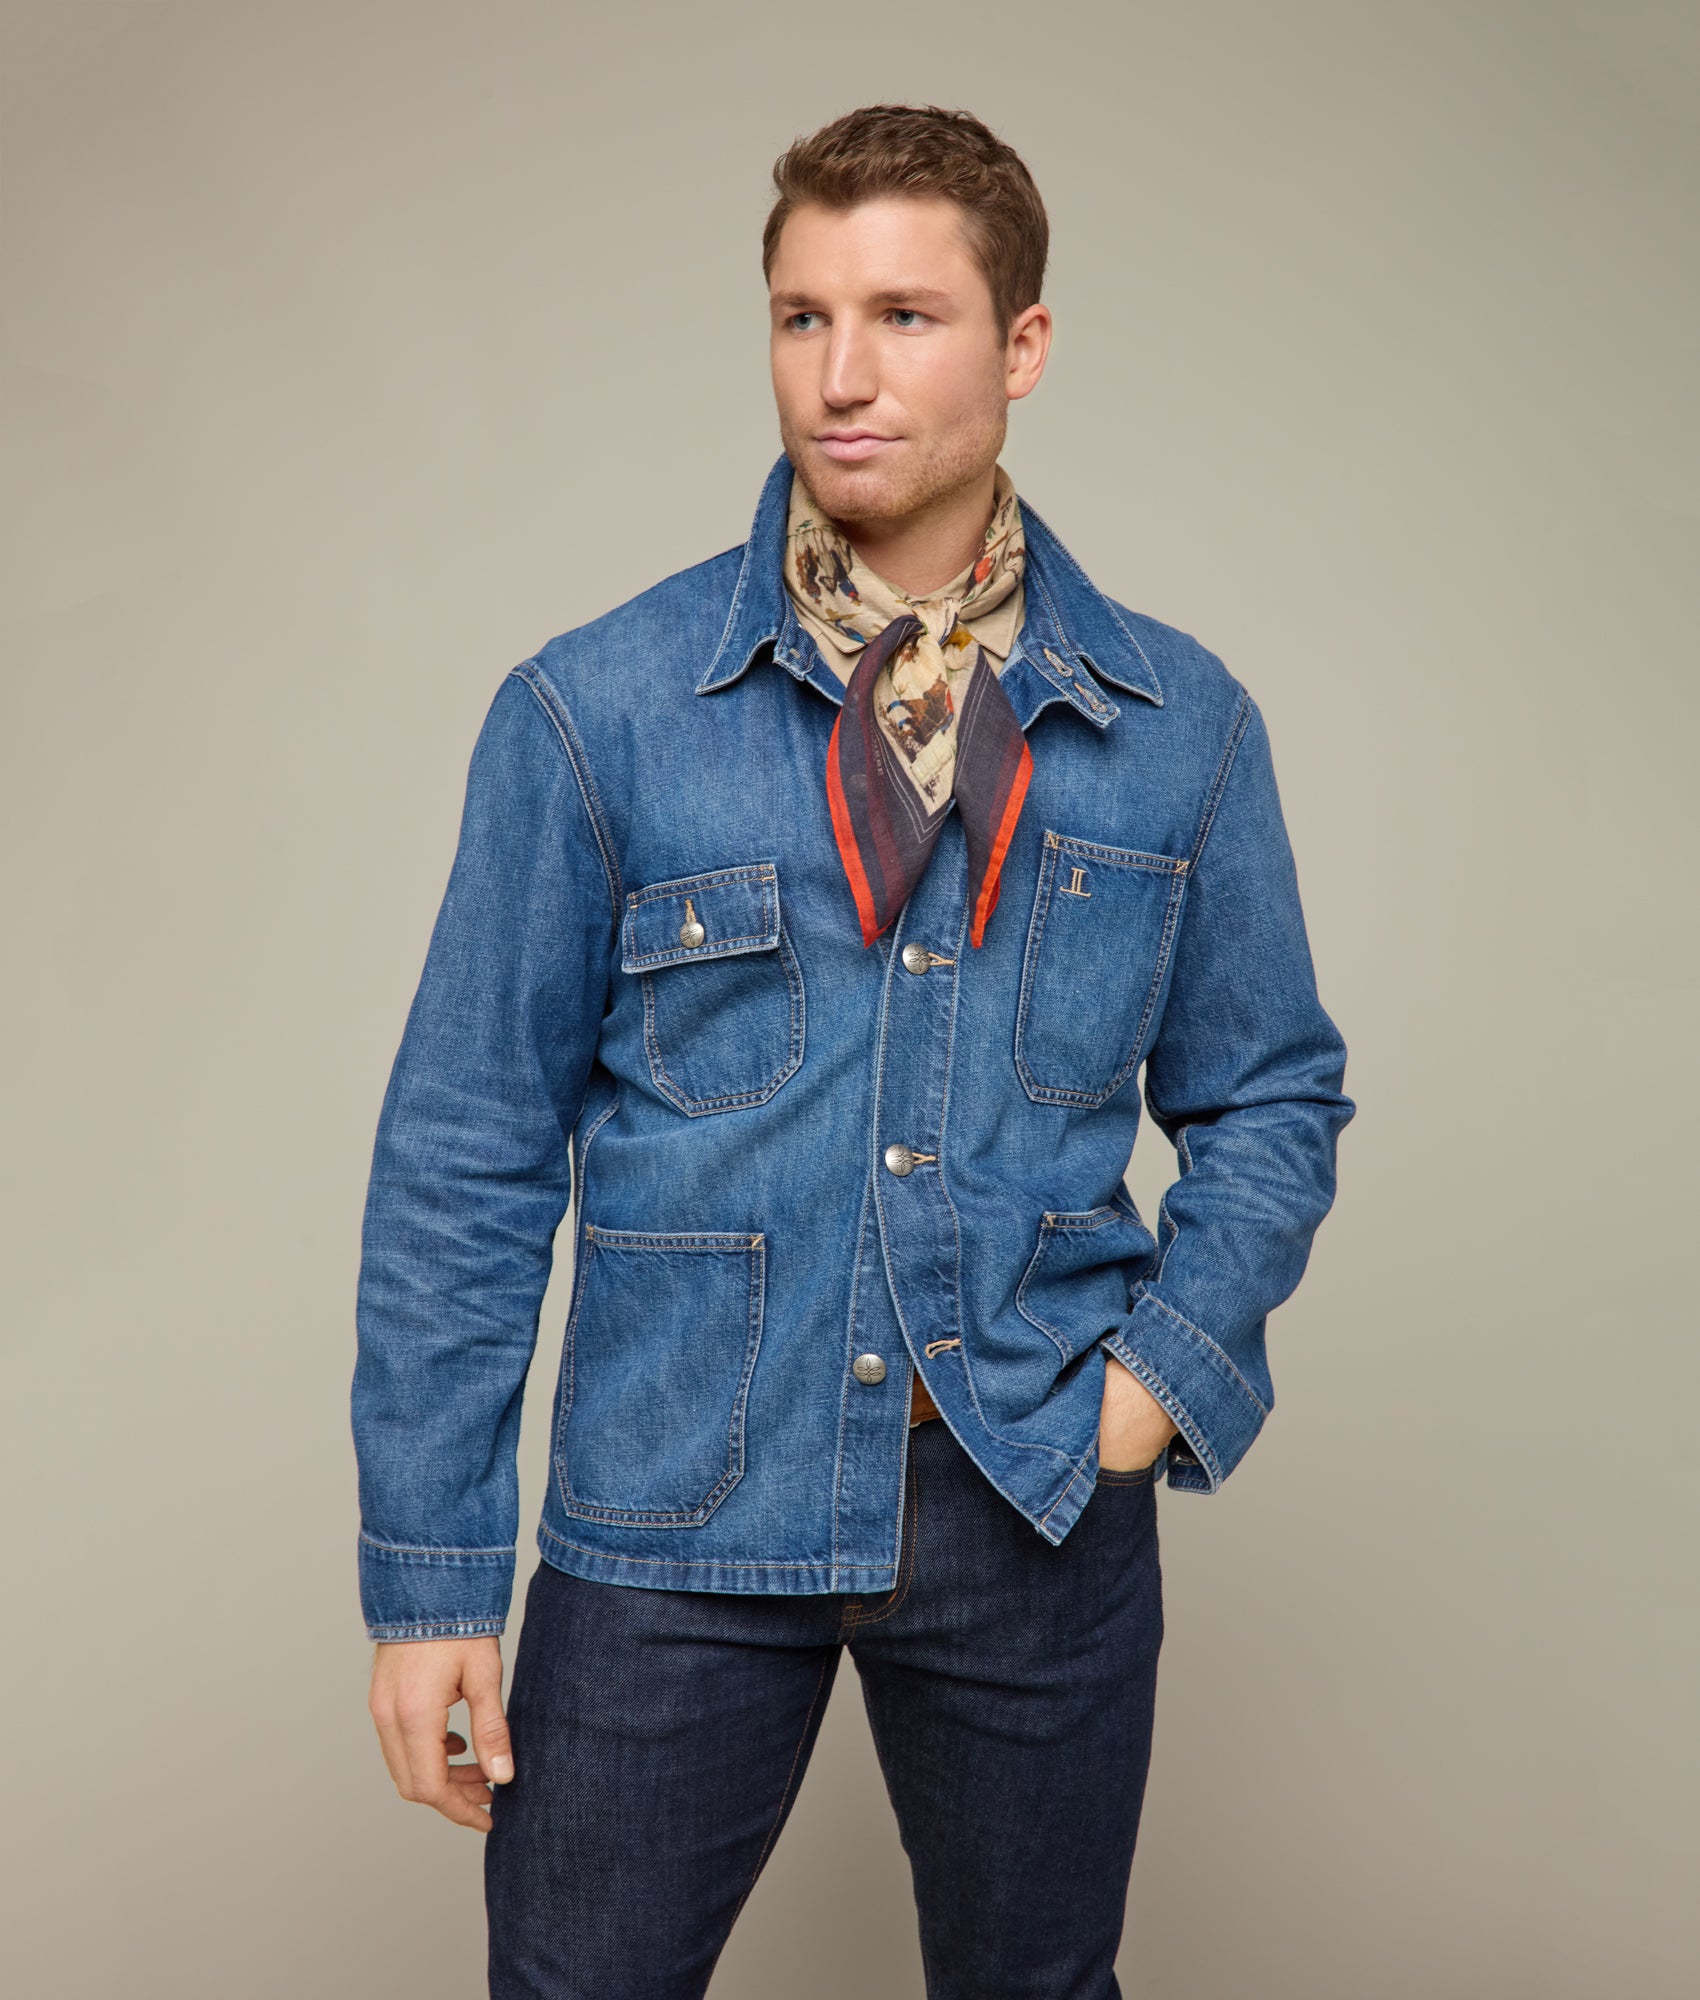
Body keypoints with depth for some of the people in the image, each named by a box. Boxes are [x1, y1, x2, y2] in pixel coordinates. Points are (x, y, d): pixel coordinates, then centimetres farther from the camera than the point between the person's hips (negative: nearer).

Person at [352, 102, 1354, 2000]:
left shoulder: (1180, 726, 0)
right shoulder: (595, 711, -6)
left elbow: (1272, 1096, 12)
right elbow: (467, 1154, -3)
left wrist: (1172, 1363, -5)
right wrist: (427, 1571, -4)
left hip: (1038, 1501, 2)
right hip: (676, 1499, -1)